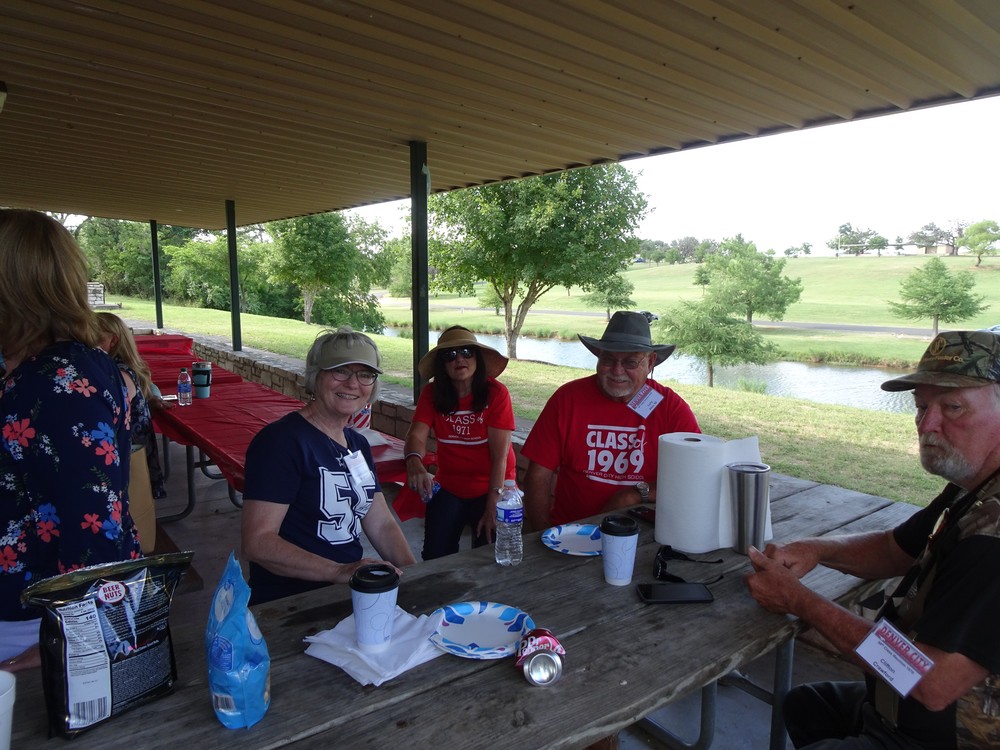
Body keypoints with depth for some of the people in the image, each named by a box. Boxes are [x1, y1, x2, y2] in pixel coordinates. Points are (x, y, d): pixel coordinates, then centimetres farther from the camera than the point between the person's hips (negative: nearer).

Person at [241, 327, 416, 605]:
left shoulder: (358, 444, 11)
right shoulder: (282, 440, -14)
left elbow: (381, 524, 12)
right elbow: (257, 541, -21)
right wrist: (339, 571, -29)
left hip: (351, 595, 7)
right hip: (289, 604, -7)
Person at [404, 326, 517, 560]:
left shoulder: (496, 393, -15)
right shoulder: (432, 394, -4)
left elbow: (500, 454, -17)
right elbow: (416, 435, -14)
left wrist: (492, 507, -20)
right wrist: (414, 462, -38)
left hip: (491, 488, -2)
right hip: (448, 488, 3)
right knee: (435, 556, -5)